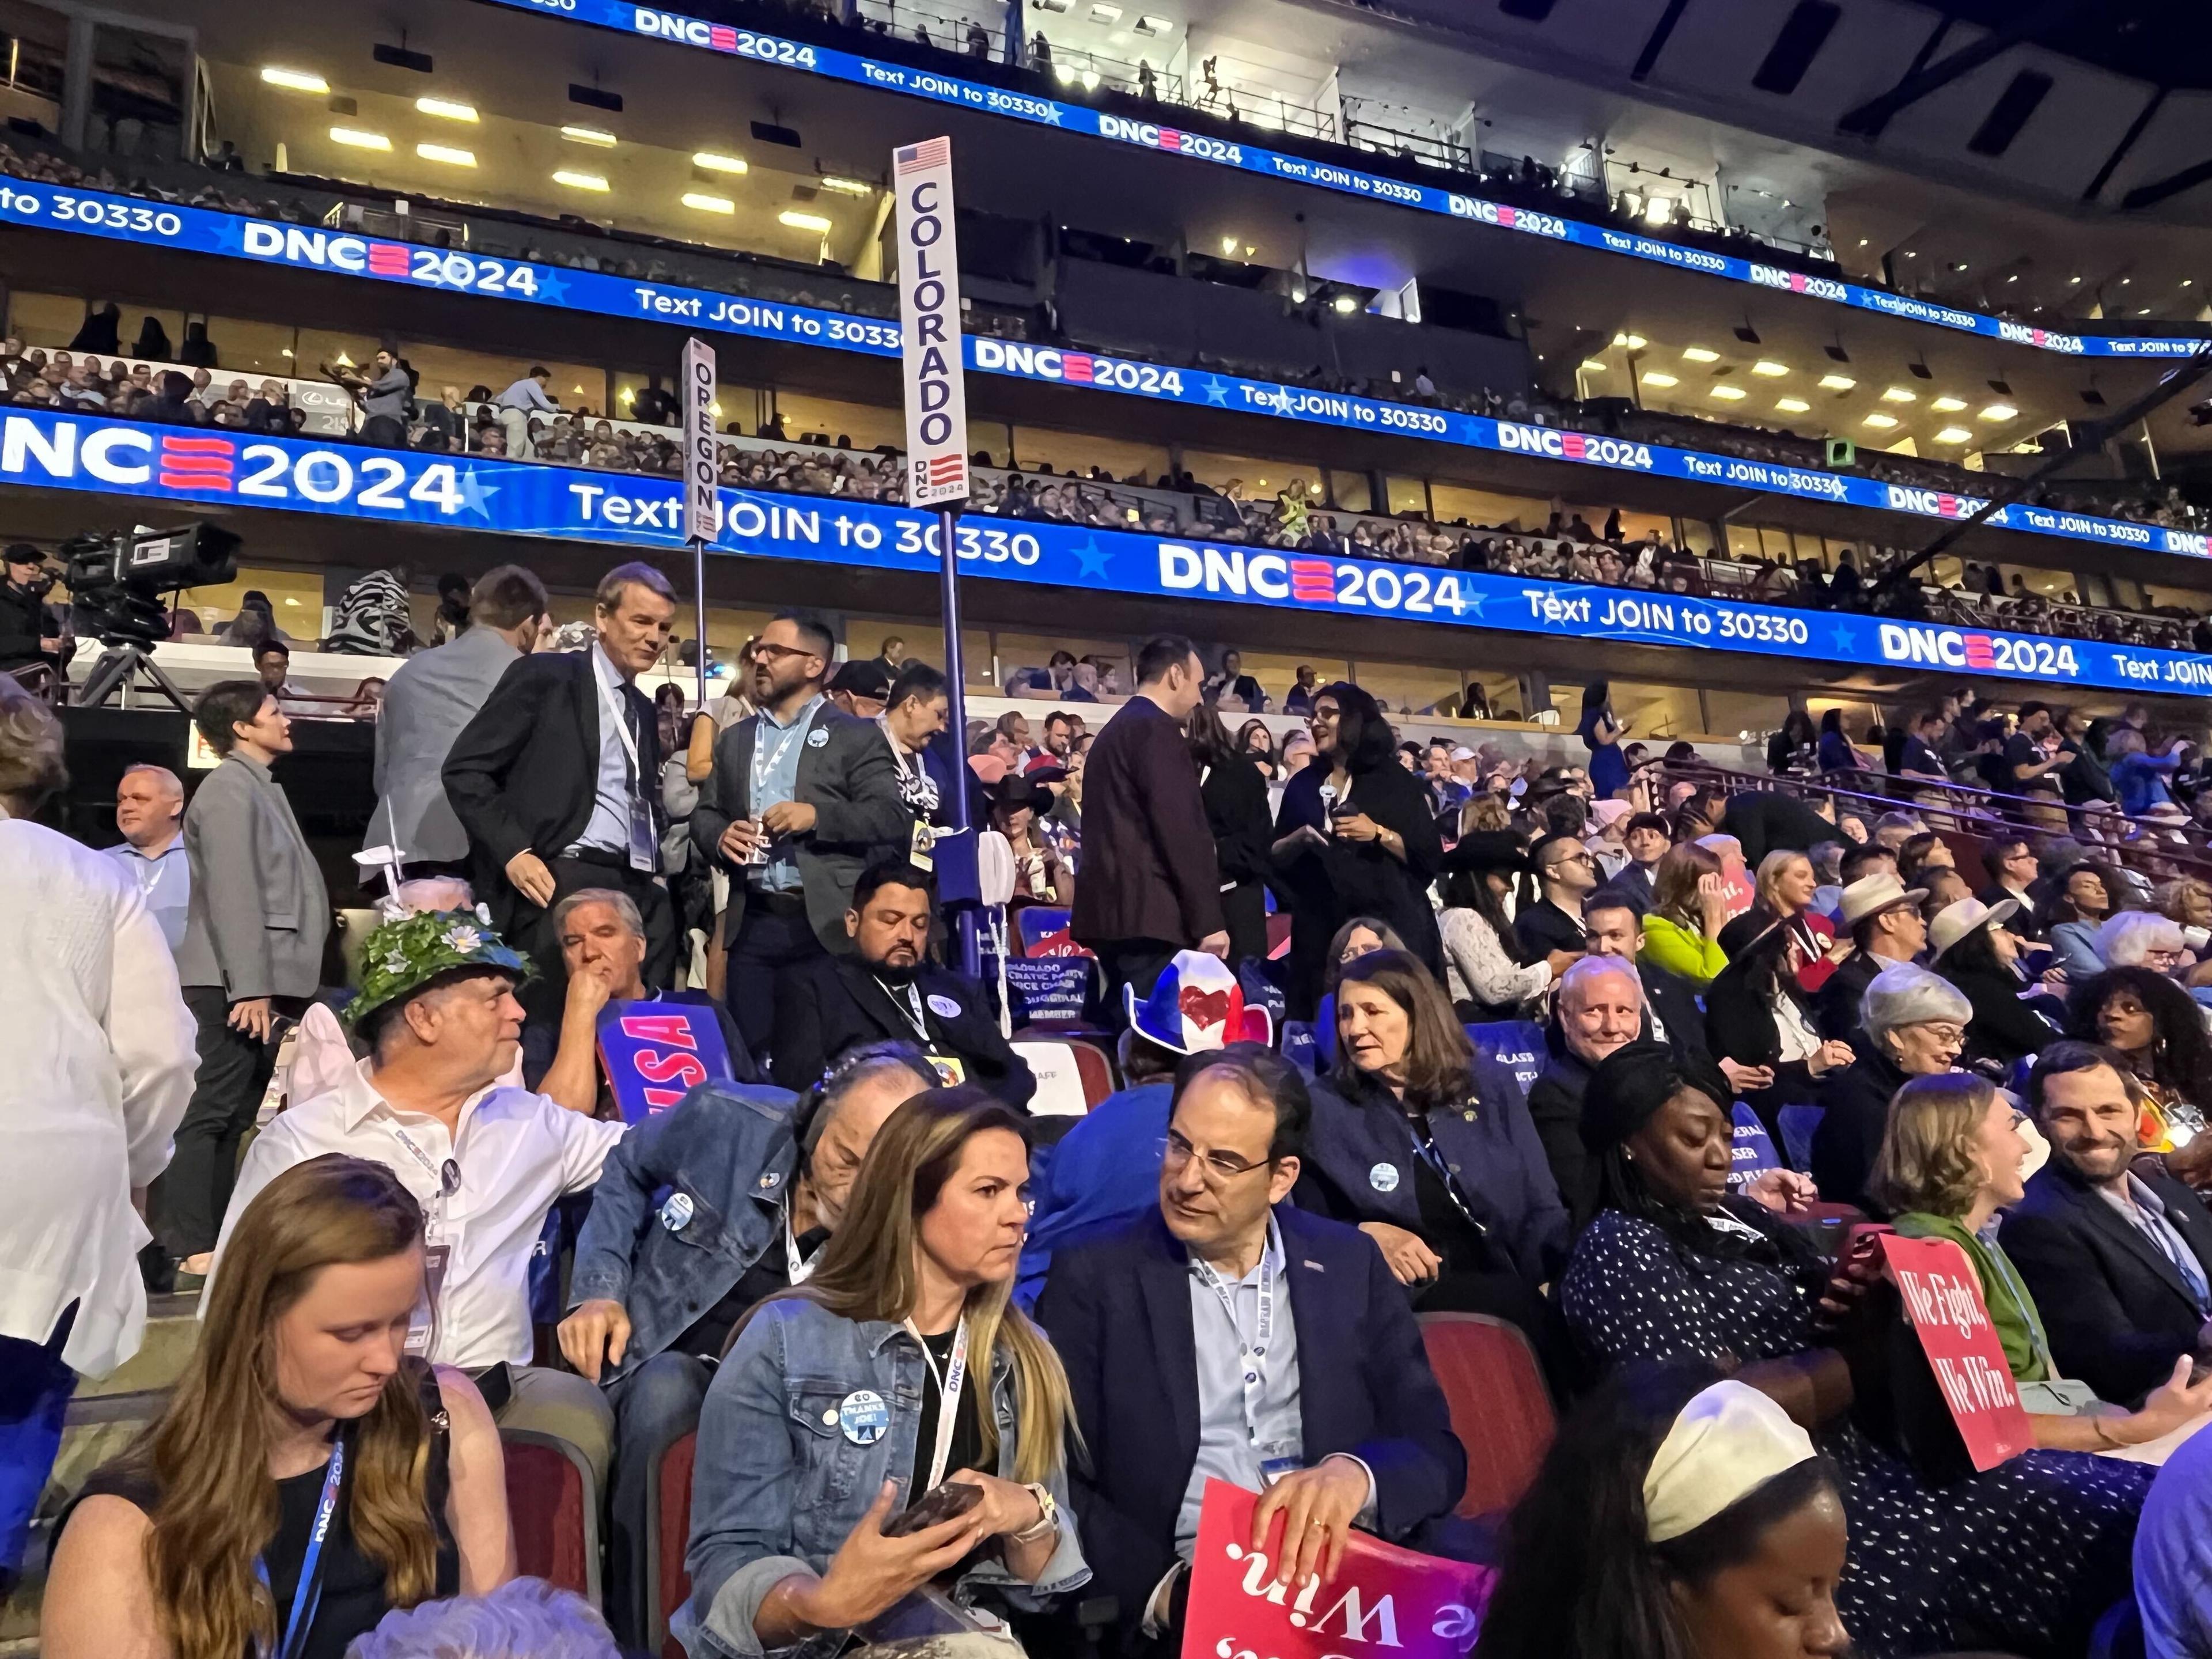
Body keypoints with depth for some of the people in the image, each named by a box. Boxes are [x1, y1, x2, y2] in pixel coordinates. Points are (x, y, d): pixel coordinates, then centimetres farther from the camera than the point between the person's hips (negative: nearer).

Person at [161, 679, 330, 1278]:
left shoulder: (261, 787, 19)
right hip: (234, 983, -9)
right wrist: (250, 988, -21)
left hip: (265, 981, 9)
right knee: (211, 1111, -6)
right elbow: (233, 894, -17)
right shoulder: (230, 787, -9)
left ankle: (214, 1236, 17)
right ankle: (189, 1244, -1)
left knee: (233, 1115, 11)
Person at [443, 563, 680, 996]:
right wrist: (513, 851, -13)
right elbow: (463, 769, -3)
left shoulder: (642, 709, 22)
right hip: (566, 881, -6)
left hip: (640, 889, 6)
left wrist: (656, 876, 10)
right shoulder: (545, 676, 2)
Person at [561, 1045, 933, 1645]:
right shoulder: (724, 1121, -15)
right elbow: (622, 1172, 6)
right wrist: (598, 1290, -5)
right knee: (663, 1392, -35)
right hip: (668, 1366, 1)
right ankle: (632, 1639, -17)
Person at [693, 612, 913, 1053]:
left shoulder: (854, 735, 3)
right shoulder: (733, 739, 19)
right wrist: (720, 836, -6)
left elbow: (893, 818, -5)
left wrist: (817, 815, -17)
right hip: (753, 924, 4)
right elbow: (704, 814, 17)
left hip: (829, 924, -4)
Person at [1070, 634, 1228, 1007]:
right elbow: (1182, 828, -16)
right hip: (1148, 915, -10)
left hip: (1113, 911, 10)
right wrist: (1209, 920, -14)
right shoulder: (1156, 729, -8)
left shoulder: (1114, 730, 21)